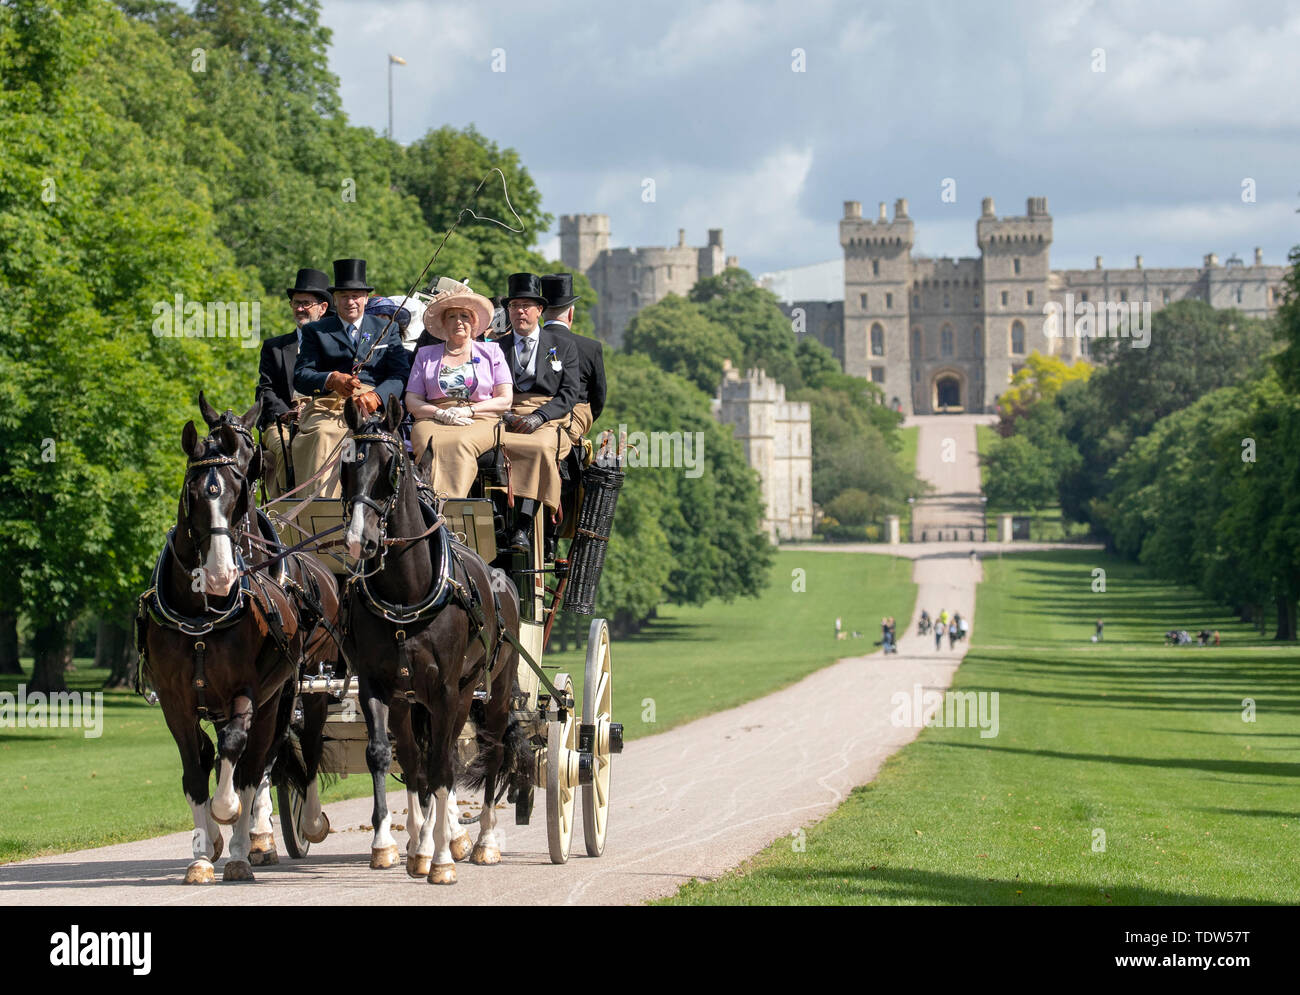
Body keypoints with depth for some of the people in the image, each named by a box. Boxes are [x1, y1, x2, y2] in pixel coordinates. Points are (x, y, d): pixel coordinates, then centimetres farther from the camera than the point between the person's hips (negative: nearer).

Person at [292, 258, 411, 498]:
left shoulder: (387, 329, 23)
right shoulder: (315, 331, 21)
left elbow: (402, 375, 10)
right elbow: (300, 377, 9)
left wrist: (376, 396, -12)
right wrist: (332, 380, -13)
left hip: (375, 406, 0)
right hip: (328, 404, 0)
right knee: (323, 436, -35)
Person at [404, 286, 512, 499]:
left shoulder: (491, 352, 18)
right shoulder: (426, 355, 22)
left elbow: (505, 401, 9)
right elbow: (412, 401, 13)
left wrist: (468, 410, -7)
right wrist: (441, 413, -7)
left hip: (480, 421, -1)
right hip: (433, 421, 1)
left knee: (459, 444, -38)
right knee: (431, 445, -36)